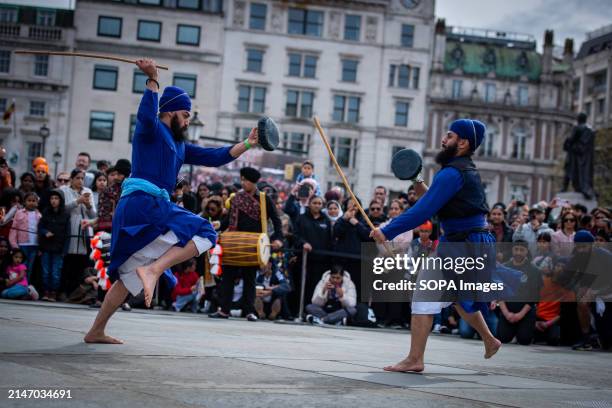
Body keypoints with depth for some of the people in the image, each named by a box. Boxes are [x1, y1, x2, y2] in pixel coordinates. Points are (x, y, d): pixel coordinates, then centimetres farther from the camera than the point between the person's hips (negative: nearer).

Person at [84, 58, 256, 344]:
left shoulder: (178, 146, 27)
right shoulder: (152, 131, 2)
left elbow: (214, 157, 24)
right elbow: (146, 115, -23)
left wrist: (246, 145, 17)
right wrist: (153, 80, -19)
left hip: (132, 211, 10)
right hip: (144, 202, -10)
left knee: (130, 277, 14)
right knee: (204, 233, -16)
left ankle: (96, 331, 17)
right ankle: (153, 270, -28)